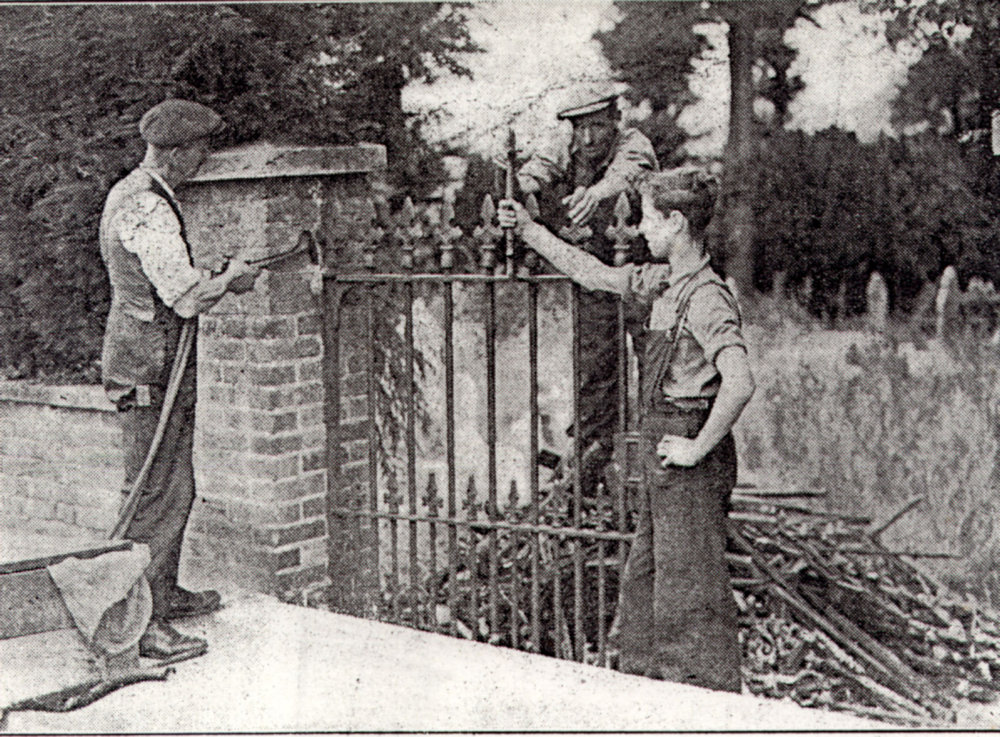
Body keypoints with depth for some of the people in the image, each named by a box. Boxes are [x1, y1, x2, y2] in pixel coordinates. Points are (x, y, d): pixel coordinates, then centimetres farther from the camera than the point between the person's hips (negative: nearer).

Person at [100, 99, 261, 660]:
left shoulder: (130, 194, 14)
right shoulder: (148, 210, -20)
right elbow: (187, 298, -24)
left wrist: (214, 278, 11)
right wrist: (231, 278, -7)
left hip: (141, 356, 11)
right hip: (151, 366, -11)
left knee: (175, 487, 19)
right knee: (159, 493, -6)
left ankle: (165, 593, 32)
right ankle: (145, 624, 0)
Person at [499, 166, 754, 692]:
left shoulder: (706, 298, -19)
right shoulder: (663, 281, 9)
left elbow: (739, 383, -30)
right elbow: (597, 276, 22)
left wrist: (698, 448, -21)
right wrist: (529, 232, 24)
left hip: (691, 466, -9)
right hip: (665, 456, 9)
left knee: (691, 589, -2)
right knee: (643, 582, 17)